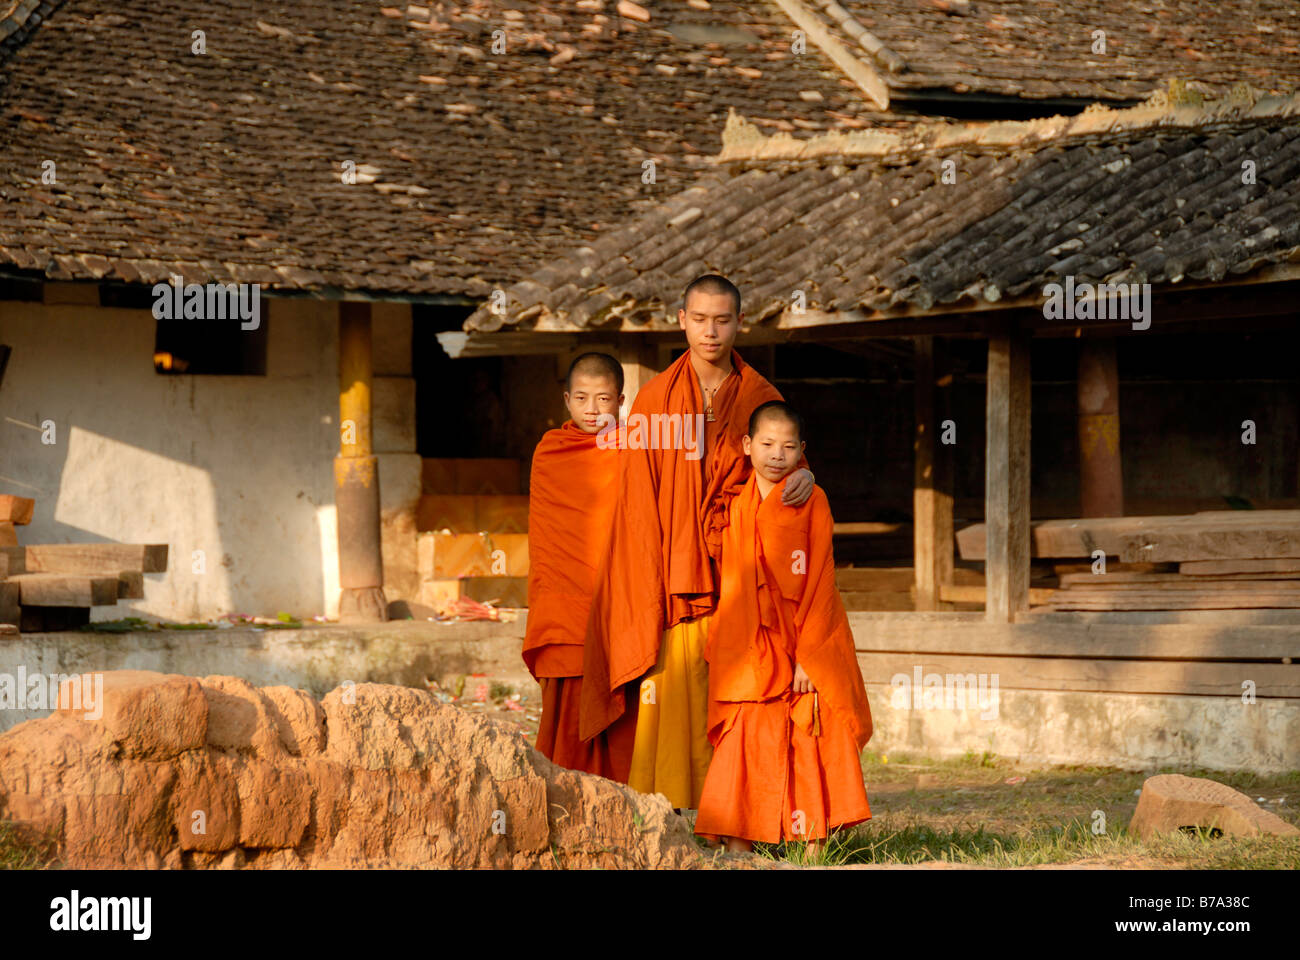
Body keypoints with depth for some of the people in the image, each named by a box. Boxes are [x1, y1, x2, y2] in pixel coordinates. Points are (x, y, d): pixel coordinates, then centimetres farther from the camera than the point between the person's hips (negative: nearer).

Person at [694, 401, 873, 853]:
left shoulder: (811, 501, -2)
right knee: (745, 741, -1)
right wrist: (722, 652, 9)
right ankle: (739, 846, 1)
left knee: (808, 743, -1)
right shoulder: (737, 506, 10)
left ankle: (813, 843, 5)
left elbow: (819, 583, -6)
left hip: (804, 646, -3)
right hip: (749, 652, 3)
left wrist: (808, 655, -13)